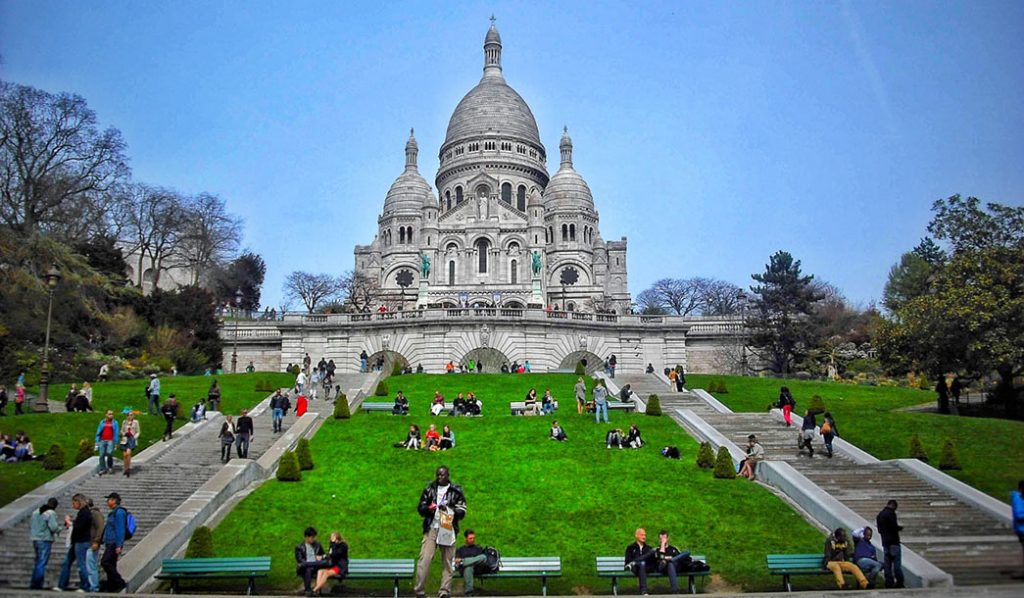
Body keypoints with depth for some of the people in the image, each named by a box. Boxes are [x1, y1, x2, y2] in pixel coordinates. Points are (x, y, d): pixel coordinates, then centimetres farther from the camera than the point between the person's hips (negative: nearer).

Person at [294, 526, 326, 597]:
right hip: (304, 568, -2)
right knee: (308, 569, -40)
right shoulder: (299, 547, 10)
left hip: (315, 567, 2)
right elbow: (299, 560, -1)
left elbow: (323, 554, 28)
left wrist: (321, 557, 2)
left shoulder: (317, 545, 22)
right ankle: (307, 590, -42)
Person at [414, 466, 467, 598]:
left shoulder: (456, 491, 7)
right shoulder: (429, 489, 13)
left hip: (448, 530, 0)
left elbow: (462, 512, 4)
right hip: (431, 529, 1)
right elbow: (420, 508, 15)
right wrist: (428, 508, -8)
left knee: (447, 562, 1)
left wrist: (449, 509, -15)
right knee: (424, 559, -10)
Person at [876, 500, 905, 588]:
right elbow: (894, 527, -17)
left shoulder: (879, 514, 16)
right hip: (893, 542, -7)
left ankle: (889, 583, 5)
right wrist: (900, 528, 1)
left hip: (885, 542, 7)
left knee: (887, 564, 6)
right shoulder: (891, 513, -10)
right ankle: (899, 583, -7)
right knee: (897, 563, -5)